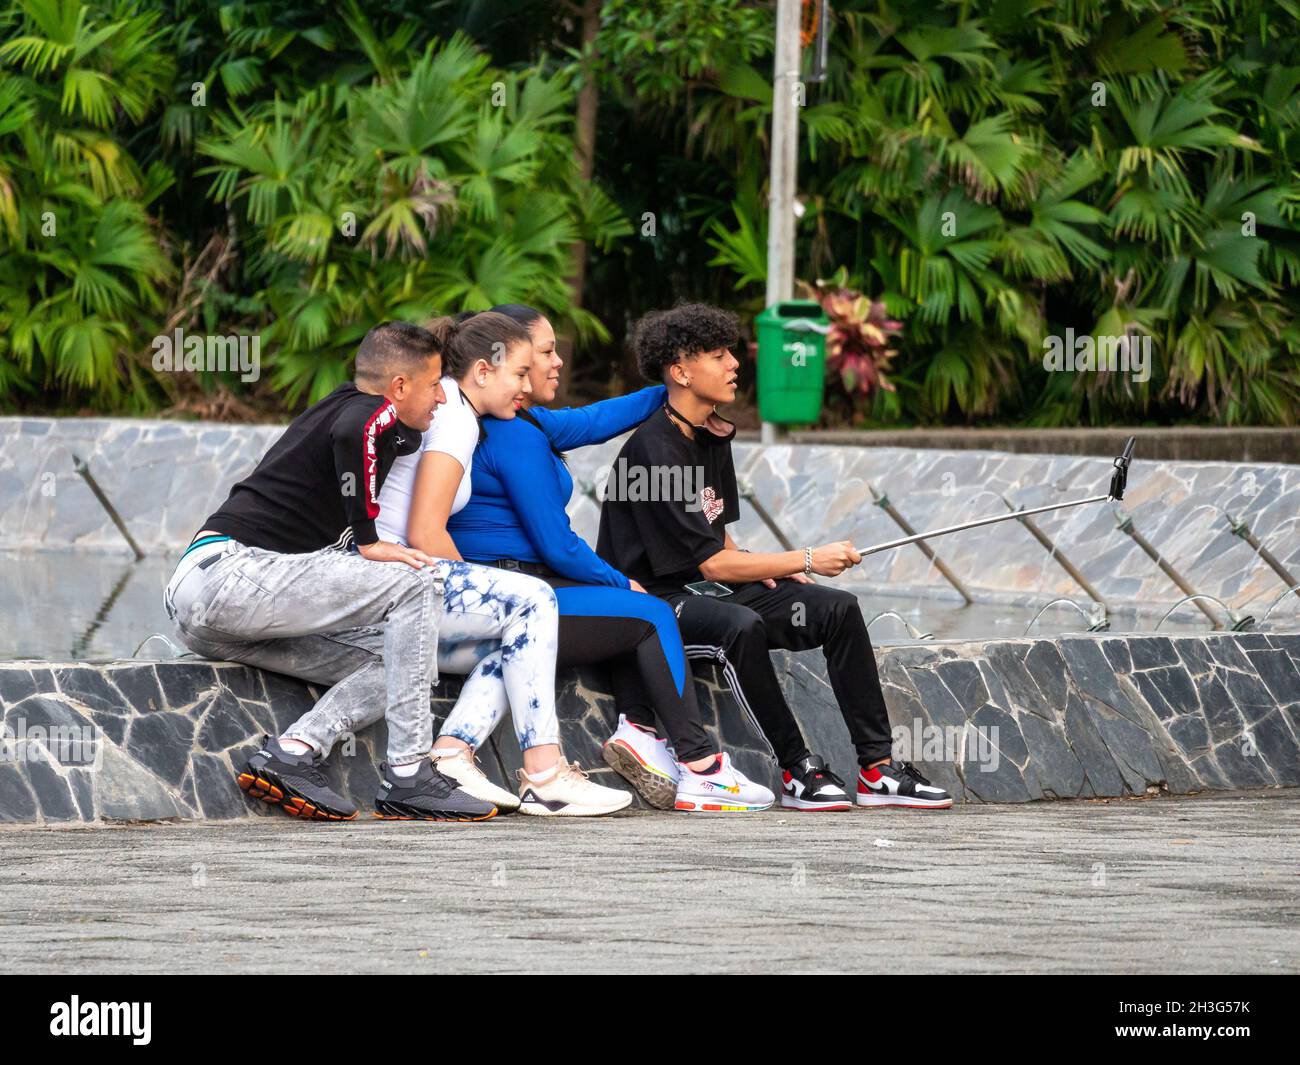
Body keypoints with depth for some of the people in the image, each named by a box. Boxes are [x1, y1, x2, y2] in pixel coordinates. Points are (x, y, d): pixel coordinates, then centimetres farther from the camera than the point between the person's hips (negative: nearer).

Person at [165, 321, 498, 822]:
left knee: (383, 670, 9)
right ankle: (407, 777, -16)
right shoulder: (376, 413, -3)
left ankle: (288, 758, -11)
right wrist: (369, 542, -19)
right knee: (415, 584, -12)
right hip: (229, 570, -10)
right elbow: (354, 433, -27)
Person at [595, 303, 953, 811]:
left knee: (838, 608, -7)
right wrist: (806, 560, -19)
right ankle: (797, 770, -28)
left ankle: (877, 769, -10)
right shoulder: (653, 451, -20)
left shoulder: (713, 437, 10)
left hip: (707, 588, 9)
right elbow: (710, 562, -21)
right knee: (741, 625, -39)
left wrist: (760, 568, 0)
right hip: (653, 598, -9)